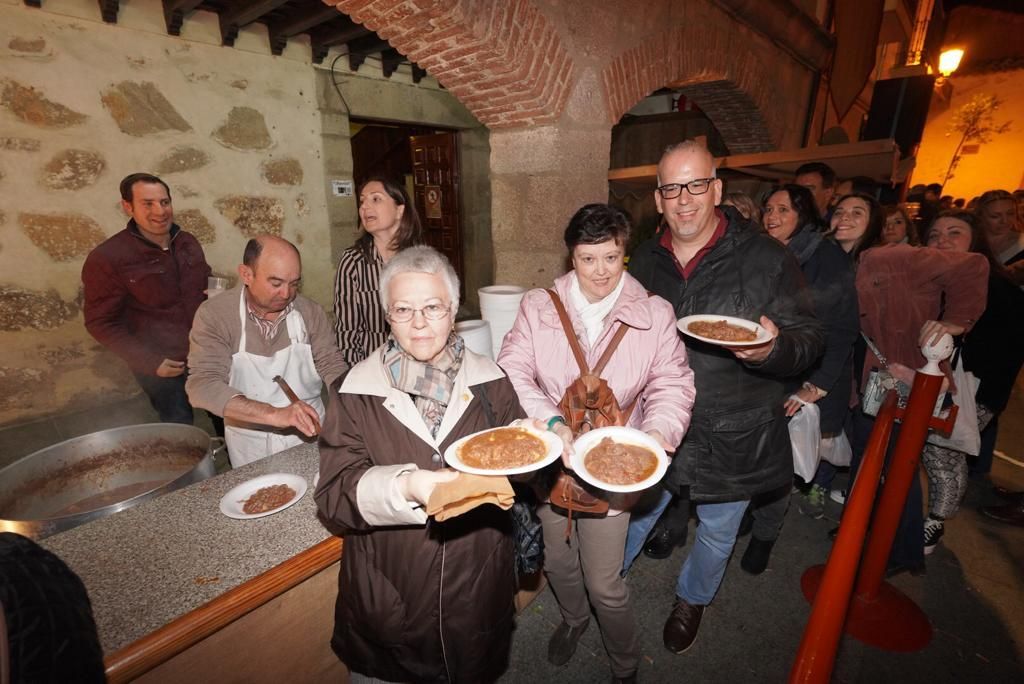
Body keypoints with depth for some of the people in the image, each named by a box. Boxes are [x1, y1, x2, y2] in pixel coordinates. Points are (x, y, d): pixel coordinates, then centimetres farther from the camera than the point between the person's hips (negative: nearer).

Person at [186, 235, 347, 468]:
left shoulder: (310, 311, -3)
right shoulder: (214, 314, -10)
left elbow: (331, 365, 0)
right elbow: (202, 385, -18)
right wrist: (274, 414, -31)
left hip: (311, 435, 1)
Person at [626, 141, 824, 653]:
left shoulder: (767, 259, -12)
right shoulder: (645, 260, -1)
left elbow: (809, 338, -8)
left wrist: (771, 350, -31)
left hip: (732, 436, -1)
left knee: (717, 533, 23)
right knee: (634, 515, 22)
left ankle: (692, 599, 53)